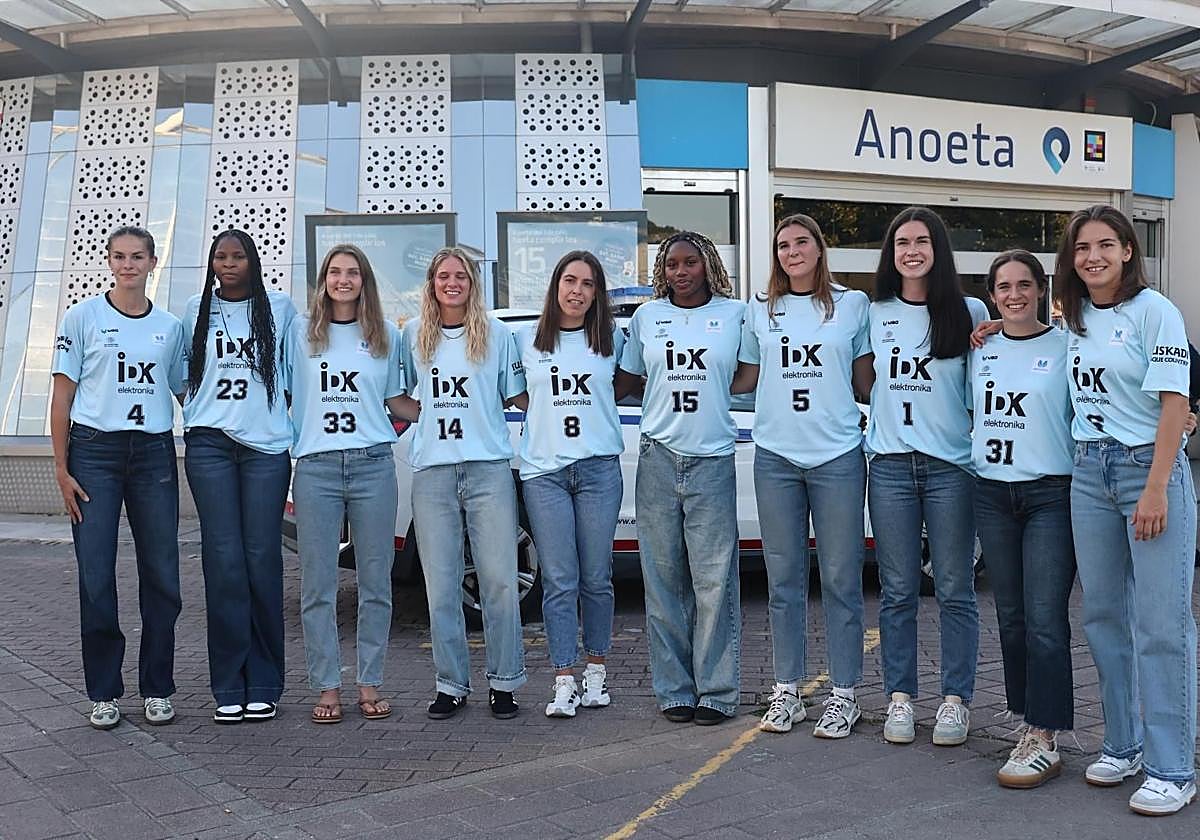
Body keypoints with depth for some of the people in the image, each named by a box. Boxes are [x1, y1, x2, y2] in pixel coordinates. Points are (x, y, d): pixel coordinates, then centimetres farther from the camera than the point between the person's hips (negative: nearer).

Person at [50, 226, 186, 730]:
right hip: (94, 451, -2)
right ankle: (104, 693, 11)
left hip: (154, 452, 2)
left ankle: (157, 689, 15)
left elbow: (186, 393, 17)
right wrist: (62, 468, -4)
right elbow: (62, 395, 2)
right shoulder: (82, 317, 4)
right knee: (96, 578, -1)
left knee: (162, 575, 2)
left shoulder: (170, 327, 11)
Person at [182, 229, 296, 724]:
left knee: (263, 561, -3)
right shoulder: (197, 310, 12)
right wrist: (196, 413, 11)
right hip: (209, 443, 1)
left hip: (265, 445, -1)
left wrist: (298, 429, 8)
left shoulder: (280, 308, 9)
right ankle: (229, 687, 3)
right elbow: (181, 373, 22)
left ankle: (263, 685, 6)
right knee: (224, 562, -4)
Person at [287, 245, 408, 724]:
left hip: (372, 465, 1)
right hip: (316, 468, -1)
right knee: (318, 585, 0)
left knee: (375, 582, 3)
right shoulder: (299, 333, 11)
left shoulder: (387, 335, 13)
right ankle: (327, 688, 10)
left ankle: (370, 684, 13)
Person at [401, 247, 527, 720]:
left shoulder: (497, 334, 8)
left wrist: (480, 415, -1)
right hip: (432, 472, 1)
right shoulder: (413, 335, 12)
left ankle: (503, 683, 9)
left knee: (500, 581, -2)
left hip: (489, 468, -1)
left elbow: (515, 396, 13)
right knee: (441, 586, 2)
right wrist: (430, 413, 7)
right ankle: (451, 685, 13)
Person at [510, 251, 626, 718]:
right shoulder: (526, 340, 9)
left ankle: (596, 671, 19)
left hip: (599, 468, 1)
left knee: (596, 578, 4)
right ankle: (564, 683, 1)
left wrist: (595, 403, 9)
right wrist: (546, 414, 7)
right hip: (543, 471, 0)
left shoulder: (612, 340, 10)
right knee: (559, 581, -3)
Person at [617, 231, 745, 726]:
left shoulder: (735, 313, 5)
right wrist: (665, 388, 5)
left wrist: (706, 388, -2)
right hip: (658, 458, 2)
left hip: (713, 461, -2)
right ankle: (674, 690, 14)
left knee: (714, 581, -4)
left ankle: (716, 692, 7)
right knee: (664, 579, 4)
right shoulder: (646, 317, 10)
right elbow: (626, 379, 19)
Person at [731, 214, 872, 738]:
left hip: (837, 456, -2)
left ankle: (844, 694, 11)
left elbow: (865, 382, 9)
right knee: (784, 578, 7)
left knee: (840, 578, 1)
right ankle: (786, 691, 17)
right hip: (775, 457, 2)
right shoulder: (760, 310, 12)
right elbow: (742, 379, 14)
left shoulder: (853, 305, 7)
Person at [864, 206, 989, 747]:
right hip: (890, 464, 2)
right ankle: (899, 697, 16)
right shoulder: (875, 314, 10)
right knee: (898, 591, 6)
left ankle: (956, 700, 13)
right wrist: (880, 422, 7)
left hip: (951, 464, -1)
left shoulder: (969, 312, 4)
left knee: (954, 589, 3)